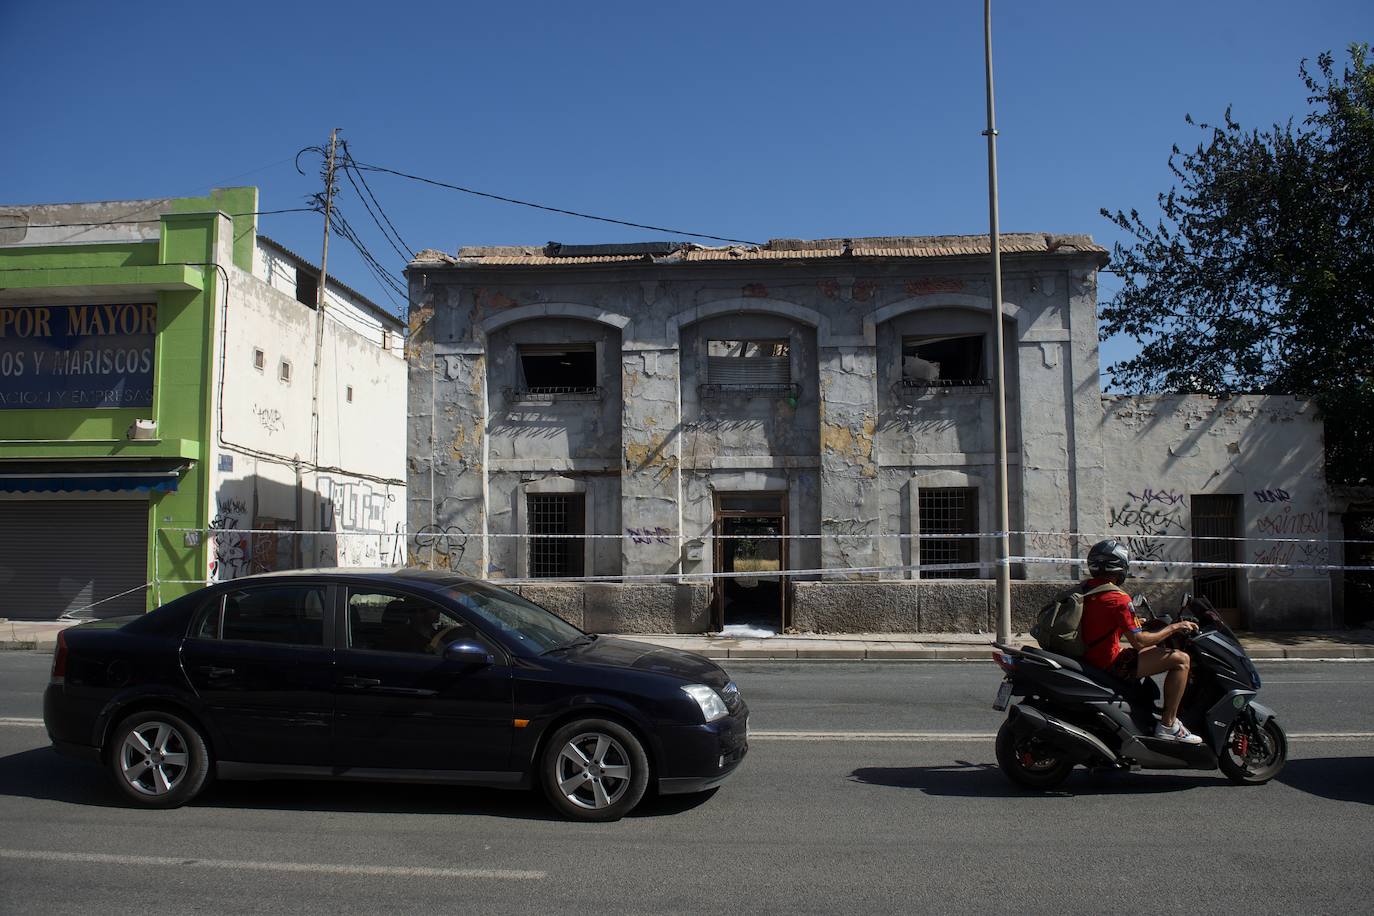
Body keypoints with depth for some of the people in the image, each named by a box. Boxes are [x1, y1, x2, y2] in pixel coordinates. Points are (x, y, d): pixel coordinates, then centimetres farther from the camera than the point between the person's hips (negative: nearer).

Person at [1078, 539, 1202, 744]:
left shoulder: (1085, 589, 7)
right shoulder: (1118, 599, -19)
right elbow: (1138, 642, -19)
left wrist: (1134, 622, 25)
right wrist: (1173, 628, -7)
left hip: (1089, 657, 10)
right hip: (1110, 664, -10)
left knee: (1158, 650, 30)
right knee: (1180, 659, -11)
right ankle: (1168, 725, -6)